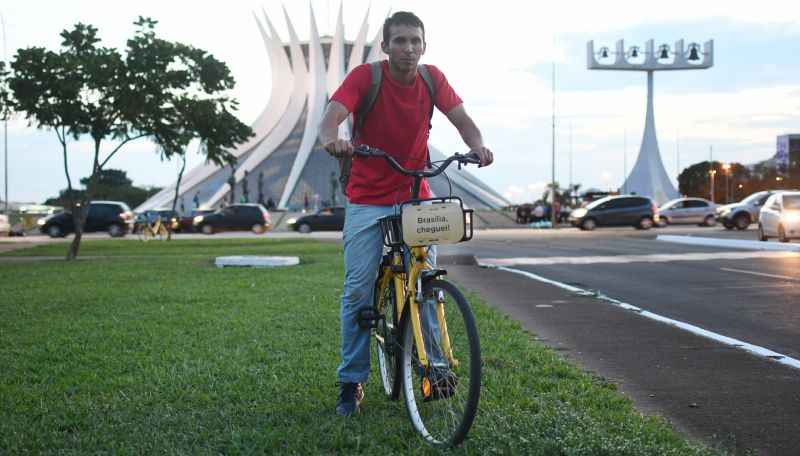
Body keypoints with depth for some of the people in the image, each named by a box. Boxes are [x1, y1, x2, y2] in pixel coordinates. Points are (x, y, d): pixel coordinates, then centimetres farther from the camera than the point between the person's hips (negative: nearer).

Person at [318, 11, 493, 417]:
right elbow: (332, 116, -26)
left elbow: (461, 119, -8)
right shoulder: (365, 77, -13)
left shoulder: (432, 78, -2)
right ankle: (351, 382, 8)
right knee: (358, 289, -3)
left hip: (416, 197, 3)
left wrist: (477, 145, -31)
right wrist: (332, 138, -50)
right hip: (367, 200, -2)